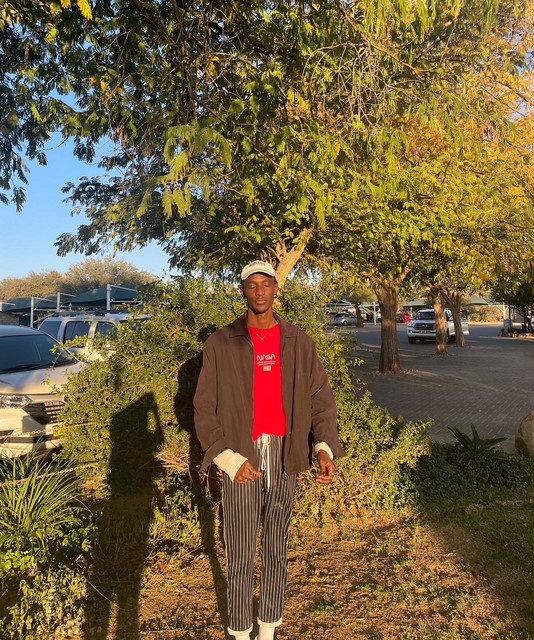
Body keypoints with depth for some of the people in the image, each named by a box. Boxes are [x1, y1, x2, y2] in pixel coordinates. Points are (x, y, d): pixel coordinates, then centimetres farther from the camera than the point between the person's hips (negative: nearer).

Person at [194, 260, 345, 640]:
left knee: (277, 549, 15)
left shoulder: (299, 342, 3)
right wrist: (229, 459, -14)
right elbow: (206, 410, -4)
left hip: (284, 457, 2)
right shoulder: (220, 344, -3)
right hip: (241, 458, -2)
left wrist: (324, 448, -13)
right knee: (240, 554, 8)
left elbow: (321, 399, 2)